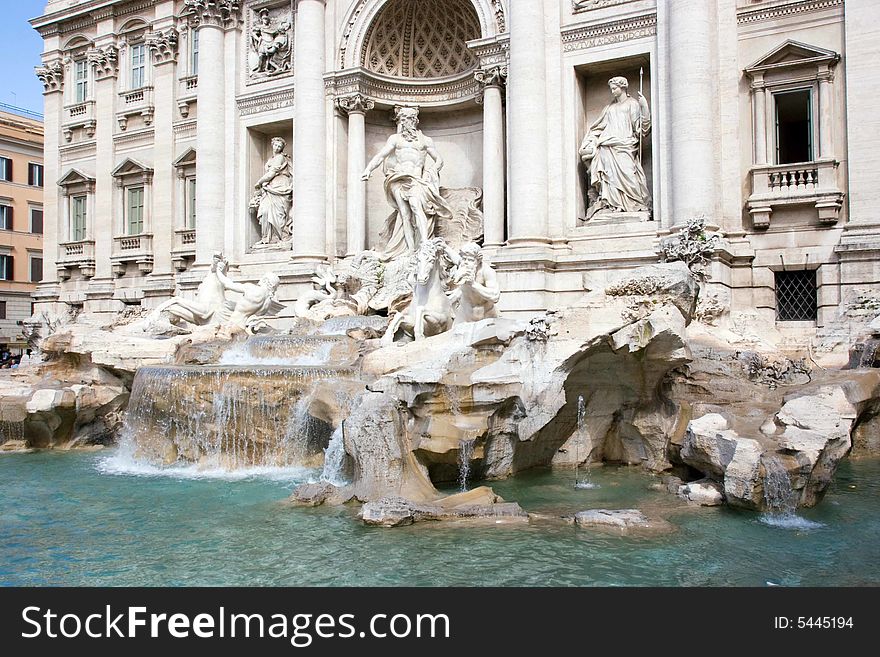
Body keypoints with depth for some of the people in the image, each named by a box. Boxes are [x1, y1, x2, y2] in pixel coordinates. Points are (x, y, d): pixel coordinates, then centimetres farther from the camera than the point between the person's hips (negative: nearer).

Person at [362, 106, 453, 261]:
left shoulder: (425, 140, 21)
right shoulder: (395, 138, 22)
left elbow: (439, 160, 20)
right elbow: (380, 156, 12)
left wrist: (431, 172, 0)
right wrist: (368, 169, -6)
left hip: (416, 179, -1)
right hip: (398, 178, 1)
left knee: (415, 205, -30)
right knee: (405, 214, -16)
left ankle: (425, 244, -41)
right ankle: (411, 251, -23)